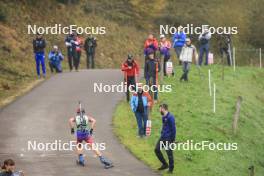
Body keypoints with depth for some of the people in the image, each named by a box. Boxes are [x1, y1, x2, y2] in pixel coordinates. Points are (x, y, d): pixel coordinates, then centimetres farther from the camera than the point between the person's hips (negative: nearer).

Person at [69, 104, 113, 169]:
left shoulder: (75, 117, 21)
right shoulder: (87, 117, 21)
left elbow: (70, 120, -3)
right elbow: (94, 120, 2)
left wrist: (72, 129, 3)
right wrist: (91, 130, 3)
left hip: (79, 134, 0)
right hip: (87, 134, 0)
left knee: (79, 146, 29)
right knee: (93, 147, -7)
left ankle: (81, 160, 18)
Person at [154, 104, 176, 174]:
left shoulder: (170, 117, -19)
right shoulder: (164, 117, 10)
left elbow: (173, 129, -18)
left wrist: (172, 140, -18)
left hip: (168, 139, -9)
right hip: (163, 137, 9)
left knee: (169, 153, 1)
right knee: (157, 149, 9)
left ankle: (171, 169, 14)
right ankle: (165, 164, 21)